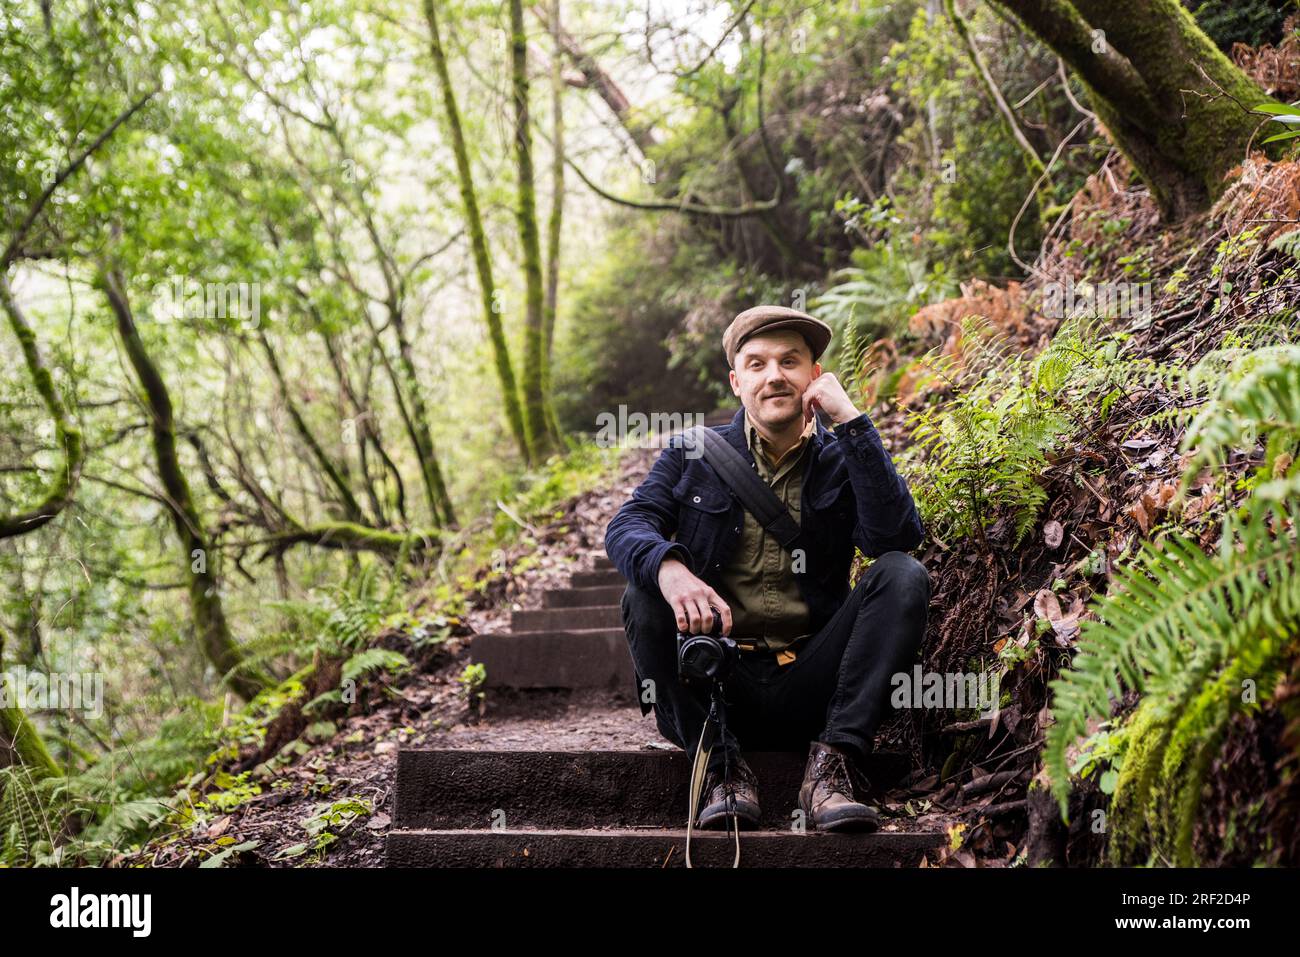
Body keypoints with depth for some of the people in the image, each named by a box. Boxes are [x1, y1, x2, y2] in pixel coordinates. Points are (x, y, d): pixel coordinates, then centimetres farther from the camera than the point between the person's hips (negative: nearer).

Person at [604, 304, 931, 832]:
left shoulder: (843, 460, 8)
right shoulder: (692, 453, 9)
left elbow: (898, 537, -12)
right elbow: (626, 525, -7)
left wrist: (851, 421, -14)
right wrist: (668, 568, -31)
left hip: (807, 686, 0)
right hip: (715, 685, 0)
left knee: (903, 575, -19)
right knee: (642, 593, -24)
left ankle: (834, 761, -23)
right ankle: (719, 762, -21)